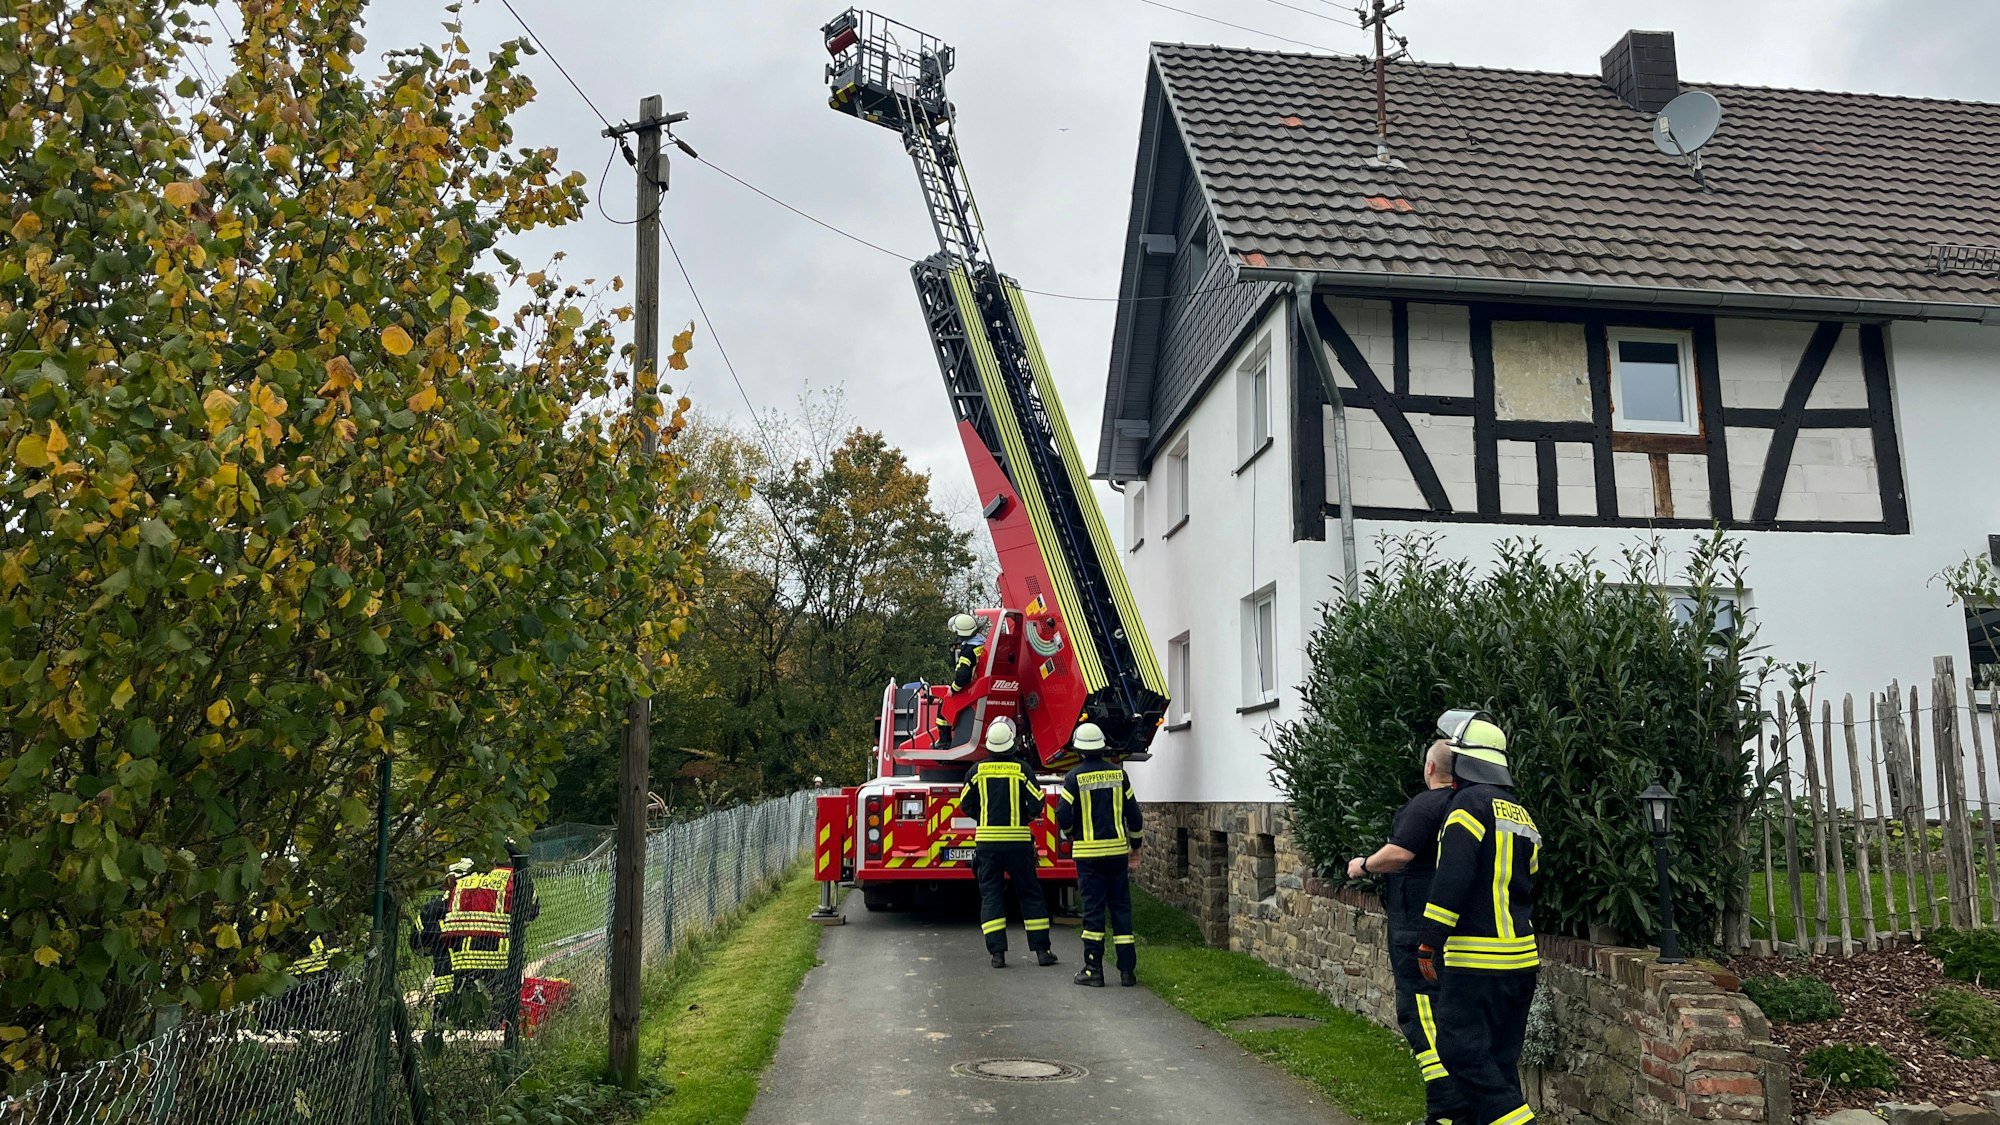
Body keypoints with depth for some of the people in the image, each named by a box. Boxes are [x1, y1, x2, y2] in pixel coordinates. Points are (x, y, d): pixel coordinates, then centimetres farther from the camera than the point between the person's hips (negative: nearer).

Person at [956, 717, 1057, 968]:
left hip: (986, 841, 1)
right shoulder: (1021, 769, -6)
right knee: (1030, 894, 8)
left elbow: (966, 805, 7)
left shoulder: (978, 770, 0)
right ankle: (1041, 949, 9)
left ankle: (997, 952, -2)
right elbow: (1038, 804, -6)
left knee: (991, 895, 5)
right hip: (1018, 841, -1)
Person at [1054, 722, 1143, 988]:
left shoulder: (1074, 777, -7)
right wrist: (1135, 849, 14)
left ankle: (1093, 969, 3)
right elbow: (1133, 813, 5)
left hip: (1088, 852, -3)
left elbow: (1063, 816, -11)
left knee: (1093, 908, 2)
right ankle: (1127, 970, 8)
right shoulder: (1118, 773, 3)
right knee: (1121, 907, 7)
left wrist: (1071, 834, 12)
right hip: (1117, 849, 3)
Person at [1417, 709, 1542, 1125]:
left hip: (1476, 959, -9)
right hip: (1521, 957, 9)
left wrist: (1430, 942, -14)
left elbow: (1452, 879, -18)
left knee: (1461, 1048, -6)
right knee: (1498, 1055, 13)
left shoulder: (1472, 802, -11)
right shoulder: (1522, 815, 17)